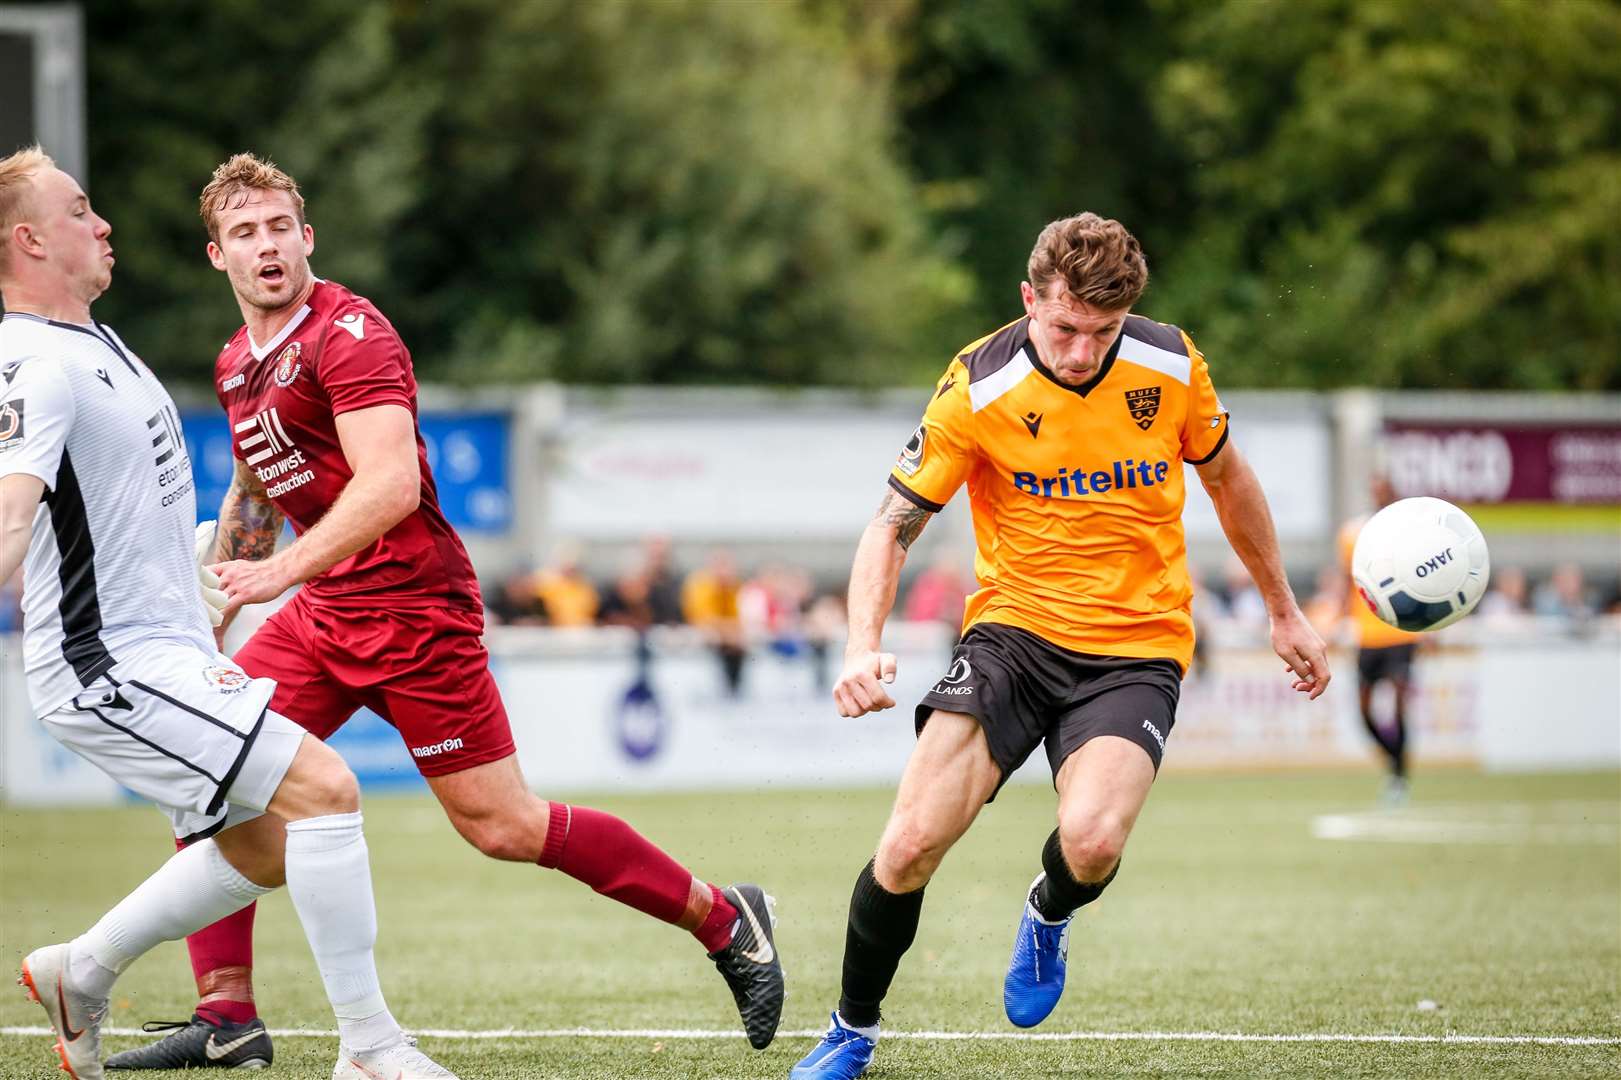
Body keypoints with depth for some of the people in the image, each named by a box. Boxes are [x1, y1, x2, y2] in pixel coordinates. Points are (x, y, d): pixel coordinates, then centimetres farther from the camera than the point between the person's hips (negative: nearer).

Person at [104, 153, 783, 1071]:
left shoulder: (347, 332, -15)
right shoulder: (237, 363, 13)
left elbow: (391, 486, -25)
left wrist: (283, 569, -31)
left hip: (411, 607, -8)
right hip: (322, 615, 8)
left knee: (503, 828, -7)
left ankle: (724, 917, 7)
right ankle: (226, 1013, 1)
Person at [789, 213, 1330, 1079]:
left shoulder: (1170, 365, -5)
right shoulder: (977, 388, -11)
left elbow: (1225, 478, 14)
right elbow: (893, 525, -7)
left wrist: (1283, 614, 21)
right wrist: (863, 647, -24)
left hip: (1137, 648, 0)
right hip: (1014, 628, 0)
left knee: (1092, 840, -27)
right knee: (912, 844, -16)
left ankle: (1049, 914, 12)